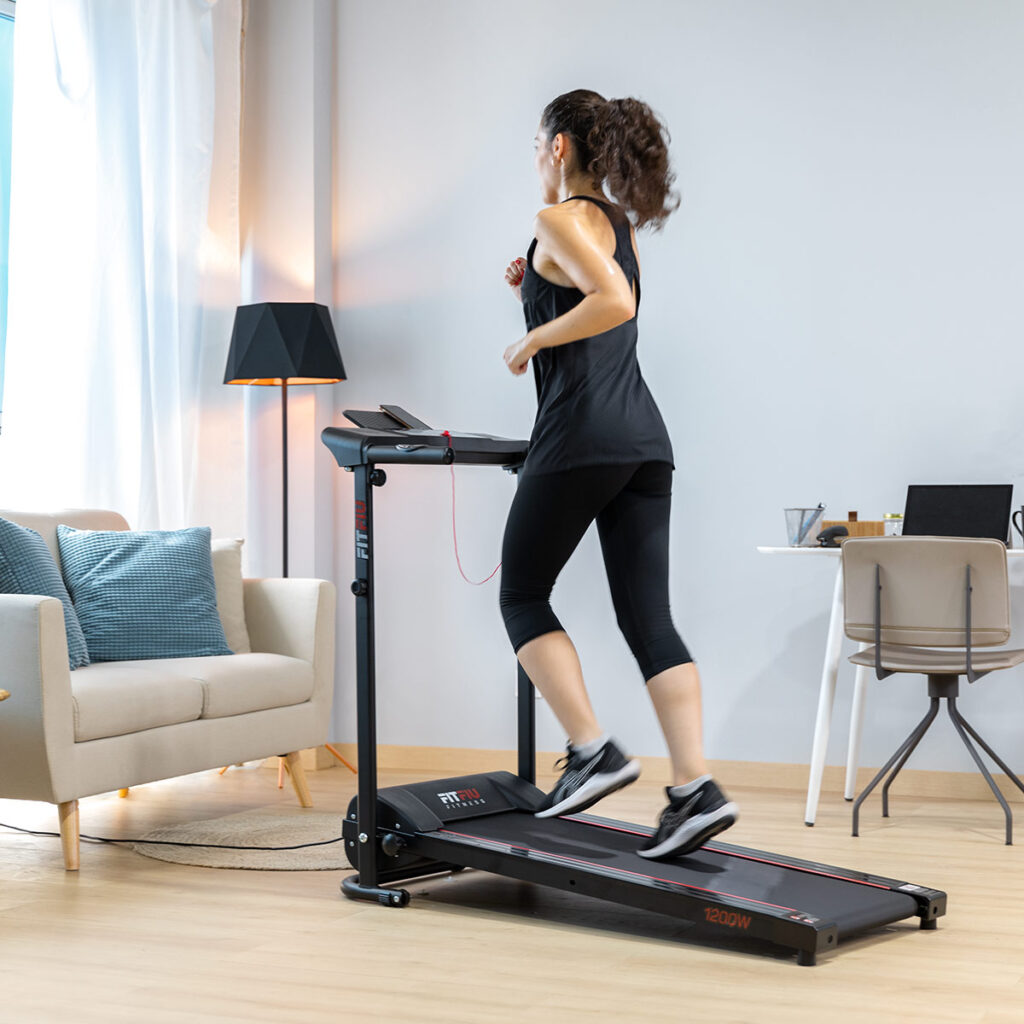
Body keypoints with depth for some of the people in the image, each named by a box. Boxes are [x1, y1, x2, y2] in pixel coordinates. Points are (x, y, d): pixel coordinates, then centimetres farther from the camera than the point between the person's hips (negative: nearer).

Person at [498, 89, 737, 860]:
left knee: (523, 594, 9)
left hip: (582, 435, -8)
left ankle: (594, 752, -2)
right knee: (649, 616, 3)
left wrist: (533, 340, -11)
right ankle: (696, 787, -5)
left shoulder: (561, 220, -5)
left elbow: (617, 303, -22)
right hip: (644, 436, 8)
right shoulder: (619, 223, 21)